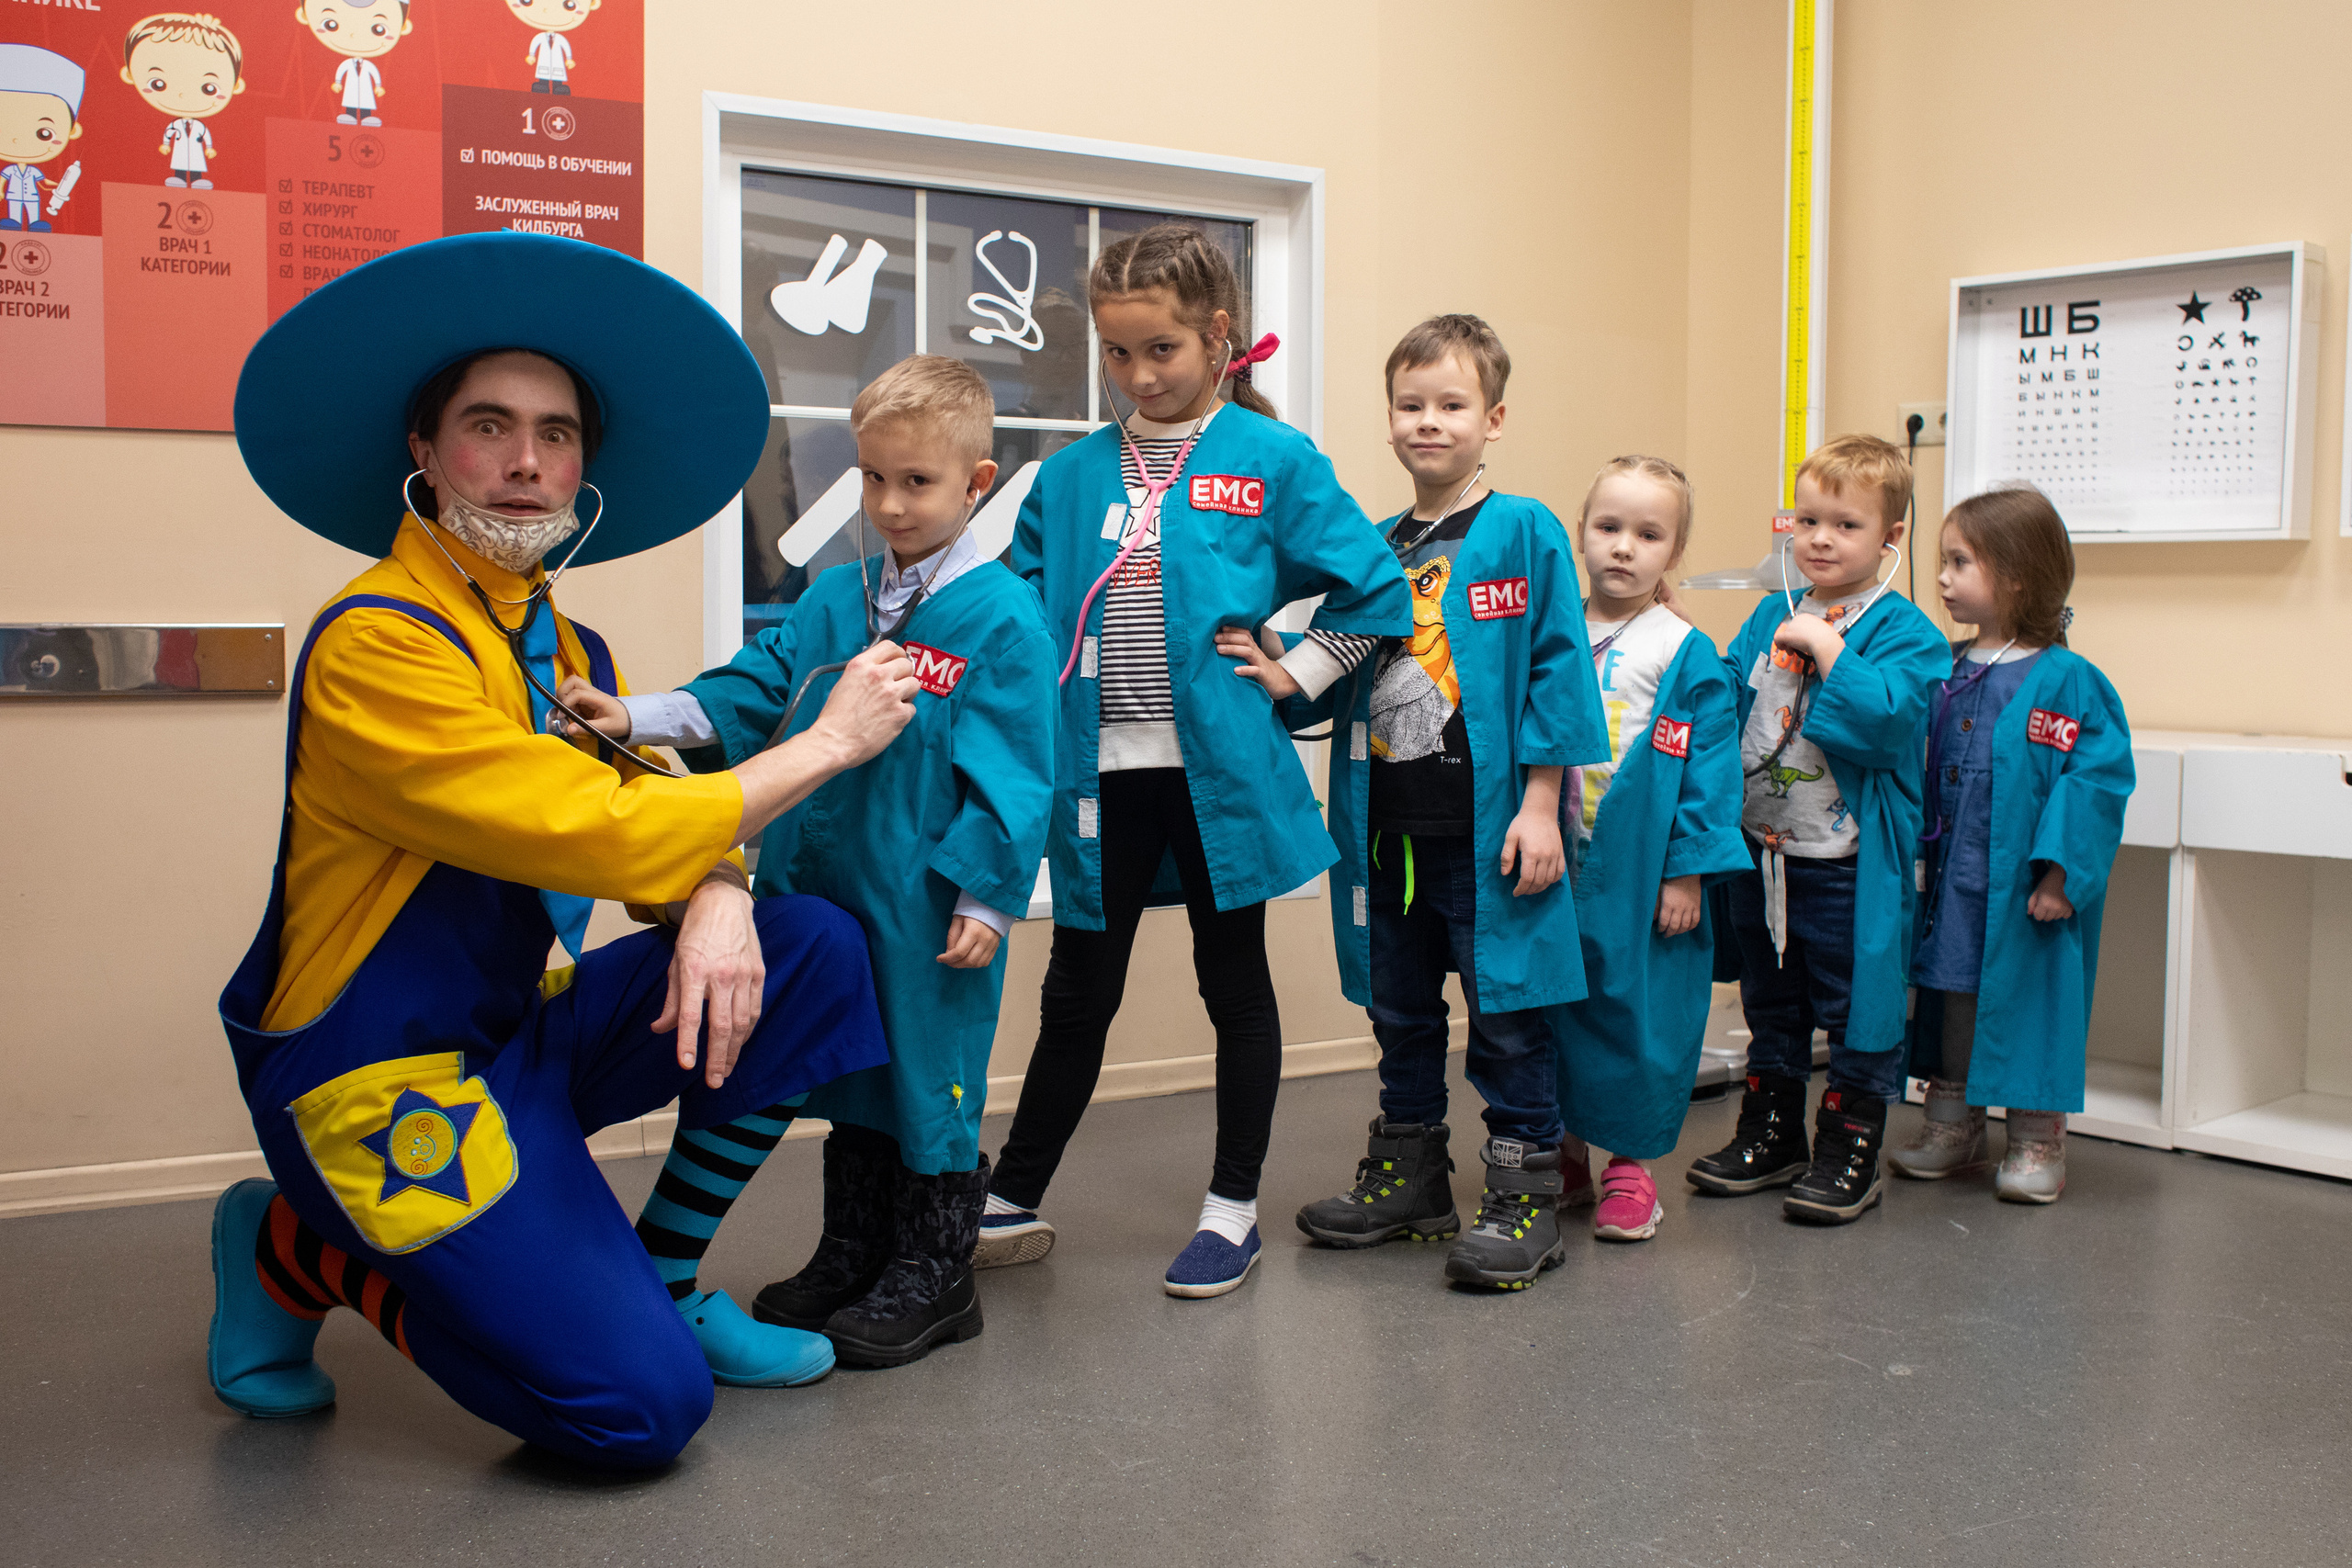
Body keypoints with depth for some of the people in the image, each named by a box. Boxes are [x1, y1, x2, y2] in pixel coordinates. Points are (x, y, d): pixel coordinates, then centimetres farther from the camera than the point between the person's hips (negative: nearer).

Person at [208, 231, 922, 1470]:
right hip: (382, 1075, -8)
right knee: (637, 1403, -16)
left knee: (811, 947, -4)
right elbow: (596, 834, -27)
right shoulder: (375, 644, -21)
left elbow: (648, 817, 6)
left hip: (522, 1029, 9)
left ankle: (664, 1278, 7)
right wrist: (828, 741, -17)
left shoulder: (569, 650, 8)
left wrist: (717, 903, -19)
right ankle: (294, 1251, 6)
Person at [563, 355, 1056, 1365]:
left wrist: (986, 898, -15)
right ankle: (851, 1255, 33)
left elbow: (1008, 777, -11)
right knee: (846, 1072, 17)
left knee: (929, 1075, 4)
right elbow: (755, 691, 7)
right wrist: (640, 717, -7)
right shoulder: (833, 599, 9)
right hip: (826, 889, 7)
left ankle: (931, 1274, 20)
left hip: (930, 911, -6)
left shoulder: (1001, 618, -10)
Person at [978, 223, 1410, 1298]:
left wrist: (1291, 675, -4)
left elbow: (1374, 586, 0)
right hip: (1101, 769, 3)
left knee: (1234, 983, 11)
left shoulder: (1271, 462, -3)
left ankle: (1233, 1208, 24)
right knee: (1077, 994, 12)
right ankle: (1011, 1202, 25)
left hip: (1219, 766, -3)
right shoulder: (1069, 477, 6)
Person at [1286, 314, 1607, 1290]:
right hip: (1387, 830, 6)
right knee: (1400, 1010, 16)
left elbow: (1558, 671, -9)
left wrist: (1539, 805, -13)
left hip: (1488, 829, -6)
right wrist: (1289, 681, -6)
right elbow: (1341, 676, 15)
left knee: (1506, 1010, 2)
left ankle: (1523, 1200, 14)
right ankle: (1407, 1180, 31)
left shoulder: (1525, 533, -6)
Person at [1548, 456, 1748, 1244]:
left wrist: (1688, 872, -12)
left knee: (1638, 1014, 3)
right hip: (1555, 873, 4)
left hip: (1644, 880, -3)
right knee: (1554, 1011, 11)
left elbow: (1710, 767, -8)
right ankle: (1564, 1148, 27)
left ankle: (1631, 1164, 18)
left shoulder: (1687, 653, -5)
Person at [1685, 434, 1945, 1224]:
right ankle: (1770, 1136, 32)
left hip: (1849, 862, -6)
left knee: (1856, 1004, 2)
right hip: (1761, 851, 7)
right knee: (1770, 1001, 18)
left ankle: (1849, 1154, 15)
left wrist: (1827, 651, -22)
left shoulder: (1903, 631, -10)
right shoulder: (1772, 614, 10)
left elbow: (1888, 717, -25)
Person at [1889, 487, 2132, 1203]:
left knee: (2029, 1000, 3)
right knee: (1949, 995, 14)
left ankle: (2037, 1142, 17)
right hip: (1950, 881, 6)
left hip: (2023, 889, -6)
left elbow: (2095, 778, -16)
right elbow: (1919, 766, 15)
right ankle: (1952, 1126, 29)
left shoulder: (2067, 680, -12)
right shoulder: (1946, 670, 7)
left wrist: (2059, 874, -20)